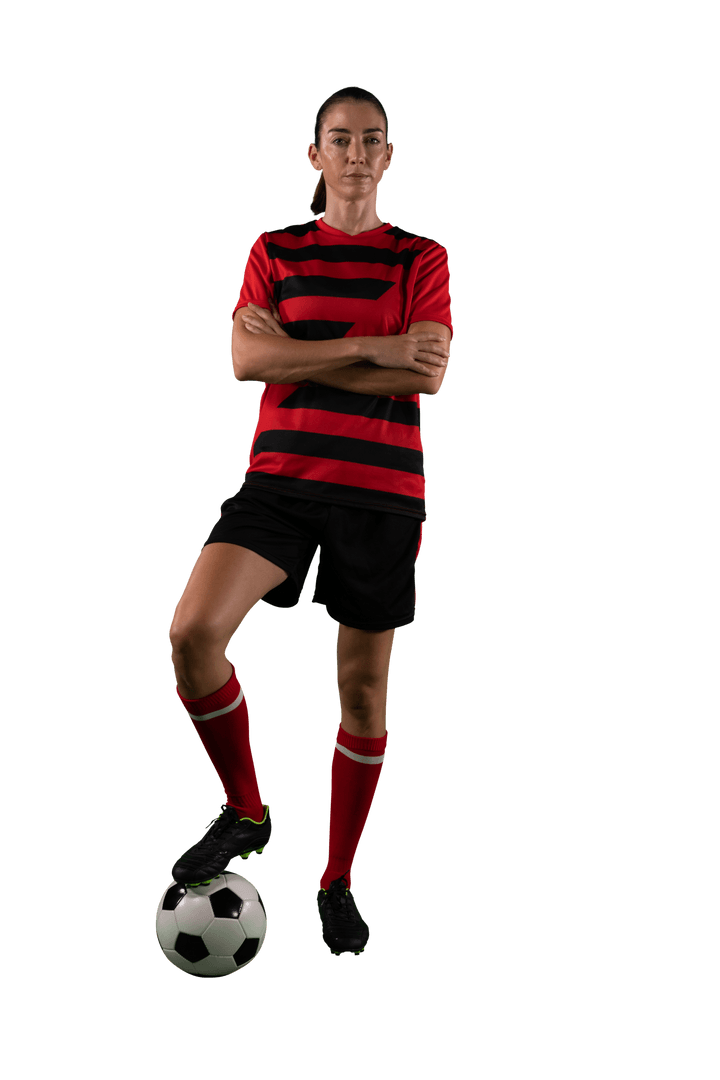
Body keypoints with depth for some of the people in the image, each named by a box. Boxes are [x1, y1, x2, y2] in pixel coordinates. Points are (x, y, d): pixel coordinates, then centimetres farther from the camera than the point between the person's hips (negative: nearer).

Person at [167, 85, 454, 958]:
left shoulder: (422, 258, 7)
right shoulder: (276, 252, 11)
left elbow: (427, 375, -8)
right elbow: (245, 360, -5)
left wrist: (296, 354, -8)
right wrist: (372, 349, -13)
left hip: (381, 488, 0)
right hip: (282, 473, 1)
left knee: (364, 687, 4)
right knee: (193, 631, -22)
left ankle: (337, 883, 21)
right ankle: (244, 812, 3)